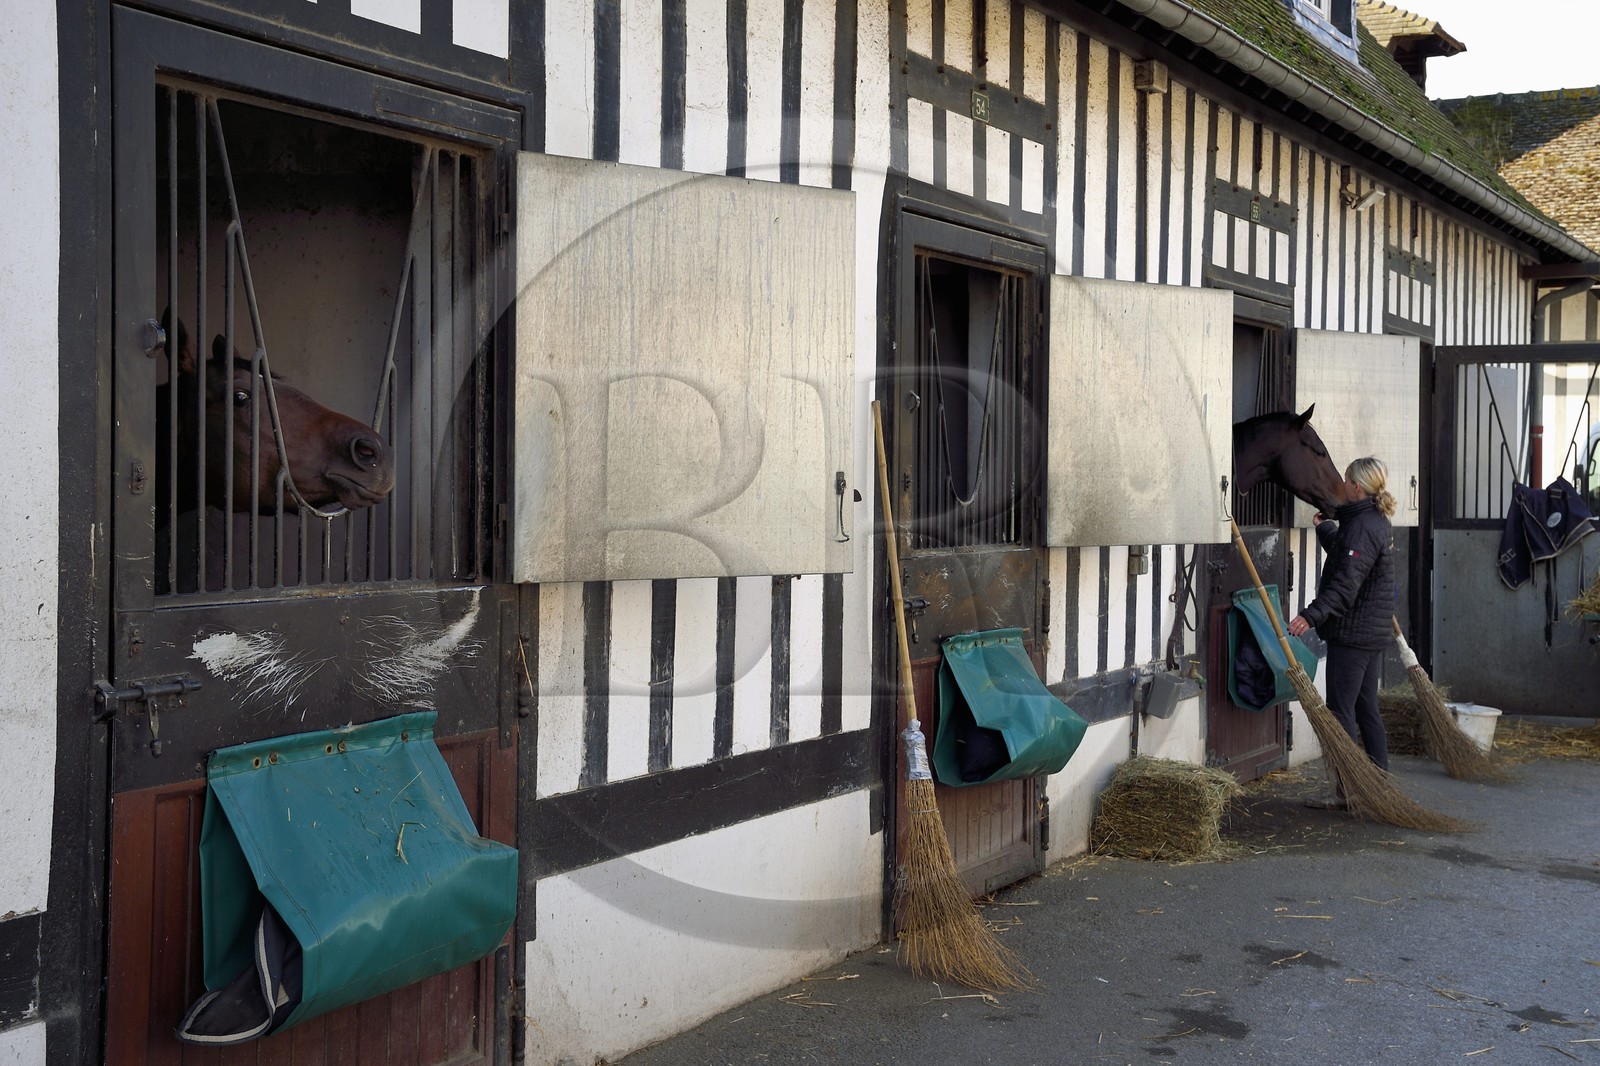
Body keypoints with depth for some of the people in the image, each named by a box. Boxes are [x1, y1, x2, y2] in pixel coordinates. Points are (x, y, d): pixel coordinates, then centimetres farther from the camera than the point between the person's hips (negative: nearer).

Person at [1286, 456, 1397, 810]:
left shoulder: (1362, 527, -18)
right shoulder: (1379, 523, 14)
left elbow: (1345, 585, -26)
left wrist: (1311, 615, -33)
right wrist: (1325, 527, 47)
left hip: (1352, 633, -10)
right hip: (1375, 632, 10)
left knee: (1341, 711, -5)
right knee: (1366, 710, 14)